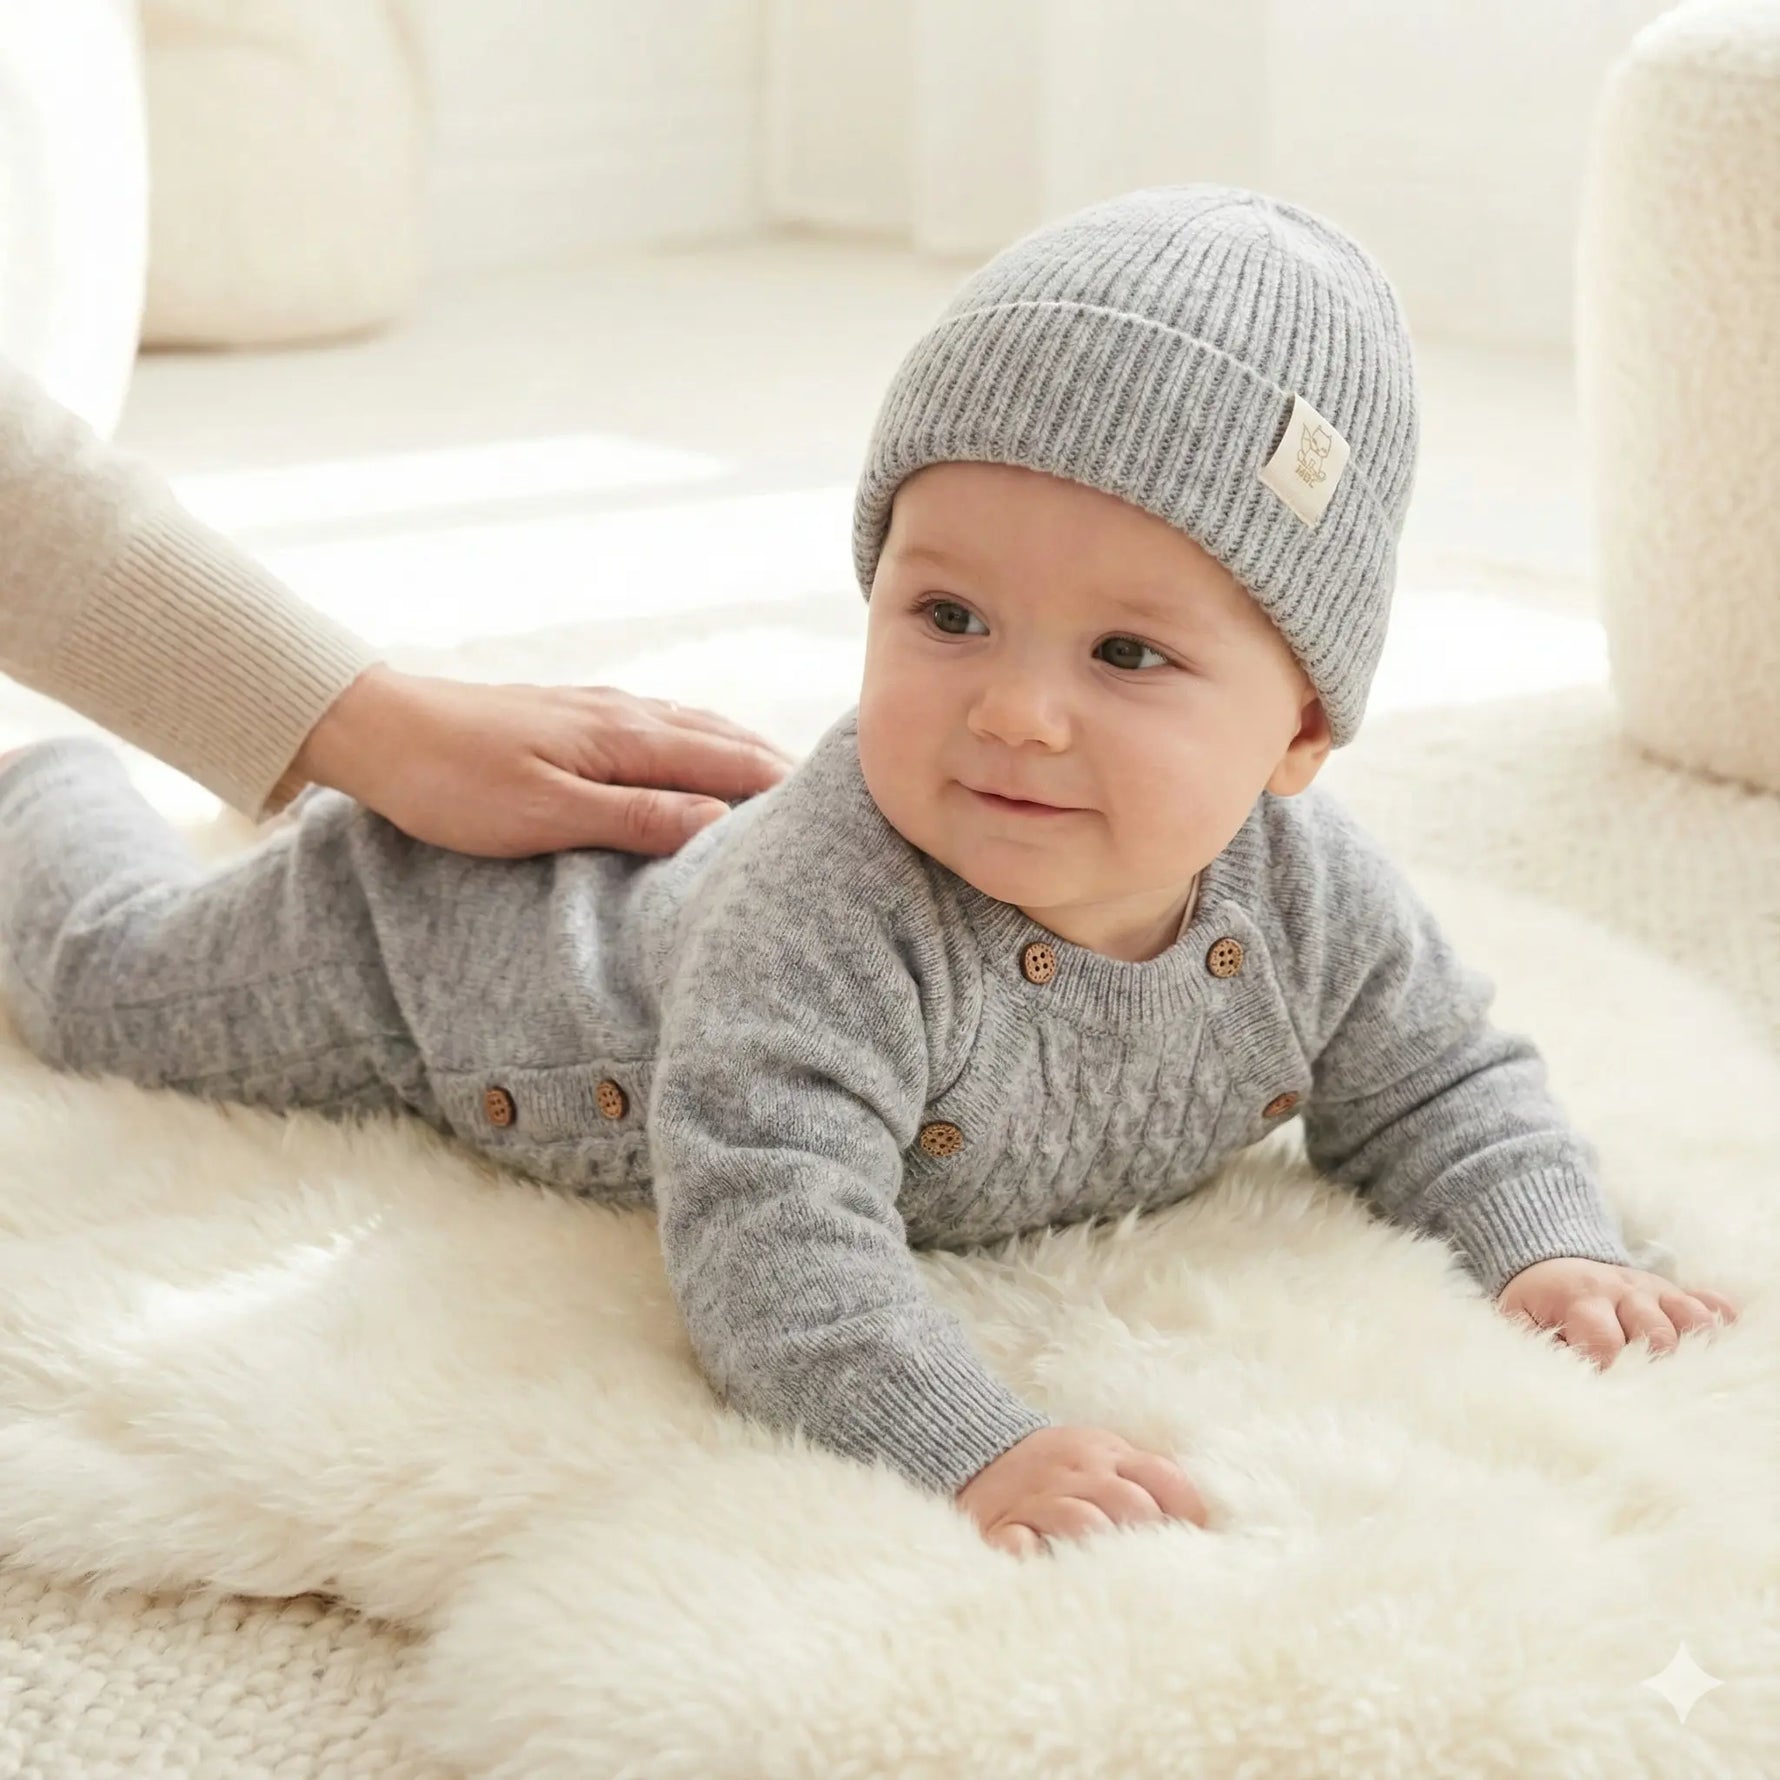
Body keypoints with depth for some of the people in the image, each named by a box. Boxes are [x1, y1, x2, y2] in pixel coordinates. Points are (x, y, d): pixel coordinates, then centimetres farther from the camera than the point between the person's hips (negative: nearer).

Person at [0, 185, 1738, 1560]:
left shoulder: (1307, 893, -27)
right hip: (457, 924, -4)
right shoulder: (834, 906, -48)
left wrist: (1549, 1252, -29)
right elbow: (764, 1223, -54)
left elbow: (1442, 1090, -11)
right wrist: (975, 1449, -66)